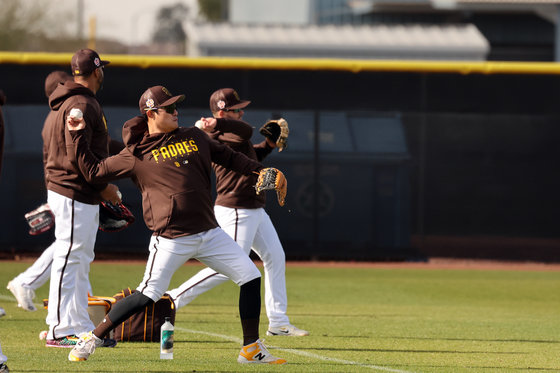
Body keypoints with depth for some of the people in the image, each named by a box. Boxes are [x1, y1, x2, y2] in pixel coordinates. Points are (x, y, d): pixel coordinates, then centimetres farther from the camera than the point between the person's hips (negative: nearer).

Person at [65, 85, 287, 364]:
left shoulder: (194, 137, 13)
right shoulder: (136, 154, 0)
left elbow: (228, 157, 23)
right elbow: (93, 171, 5)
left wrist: (260, 171, 11)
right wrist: (77, 136, 0)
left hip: (209, 234, 5)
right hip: (171, 241, -5)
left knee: (250, 278, 0)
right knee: (147, 296, -12)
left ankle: (251, 349, 10)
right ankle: (91, 340, 2)